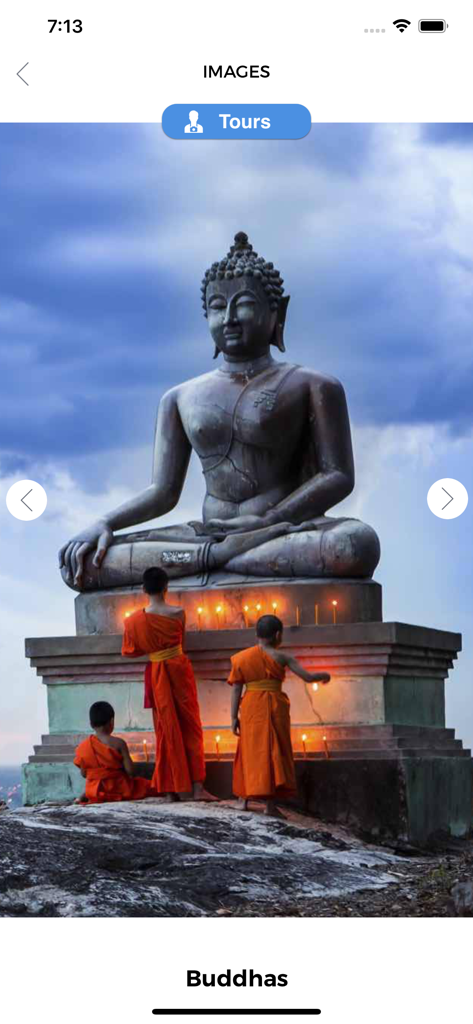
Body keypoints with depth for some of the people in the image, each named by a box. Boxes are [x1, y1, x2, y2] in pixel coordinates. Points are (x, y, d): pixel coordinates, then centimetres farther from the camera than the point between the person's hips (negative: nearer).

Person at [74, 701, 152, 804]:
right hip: (119, 788, -5)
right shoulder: (118, 743, -16)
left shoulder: (82, 747, -6)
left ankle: (85, 796, 11)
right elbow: (130, 771, -17)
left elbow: (84, 773, 2)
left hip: (95, 792, 5)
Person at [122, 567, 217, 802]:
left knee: (166, 730, 8)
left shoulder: (134, 620, -7)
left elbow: (129, 651, 5)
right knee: (190, 728, 4)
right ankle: (197, 787, -1)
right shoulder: (178, 613, -12)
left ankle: (170, 789, 7)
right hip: (179, 670, -2)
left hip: (156, 675, 2)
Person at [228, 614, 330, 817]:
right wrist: (323, 675, 16)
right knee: (273, 752, 2)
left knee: (250, 751, 14)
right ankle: (270, 804, -2)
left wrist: (234, 717, 4)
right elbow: (307, 677, -4)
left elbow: (236, 689, 2)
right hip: (274, 707, -3)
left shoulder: (243, 657, 5)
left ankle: (244, 798, 14)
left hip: (250, 708, 3)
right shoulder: (281, 658, -3)